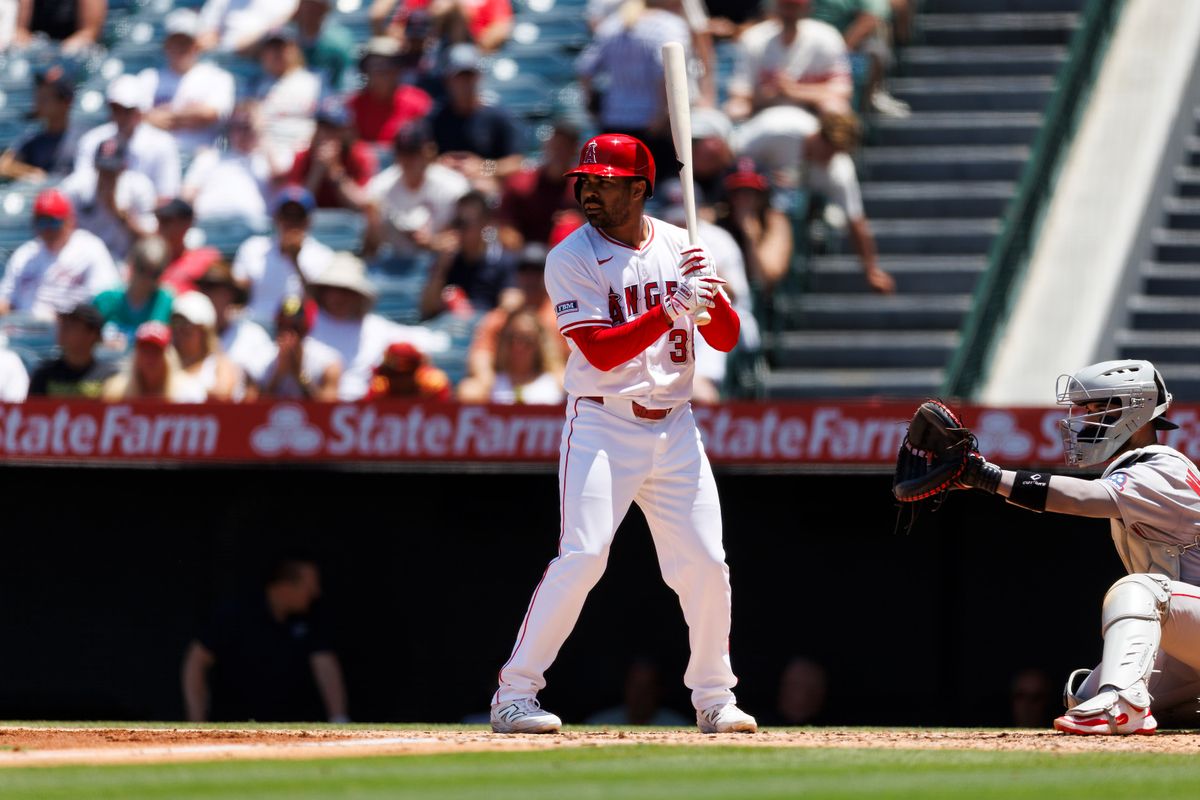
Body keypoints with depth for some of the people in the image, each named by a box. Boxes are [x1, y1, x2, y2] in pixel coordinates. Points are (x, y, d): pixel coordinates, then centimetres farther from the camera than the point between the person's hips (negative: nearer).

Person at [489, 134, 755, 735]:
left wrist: (709, 290, -13)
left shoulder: (679, 247, 8)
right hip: (602, 425, -4)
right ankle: (514, 696, -11)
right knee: (582, 555, -17)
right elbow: (602, 352, -17)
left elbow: (726, 339, 7)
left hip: (674, 429, 4)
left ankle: (714, 697, 18)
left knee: (706, 564, 1)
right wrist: (671, 309, -26)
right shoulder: (571, 258, -7)